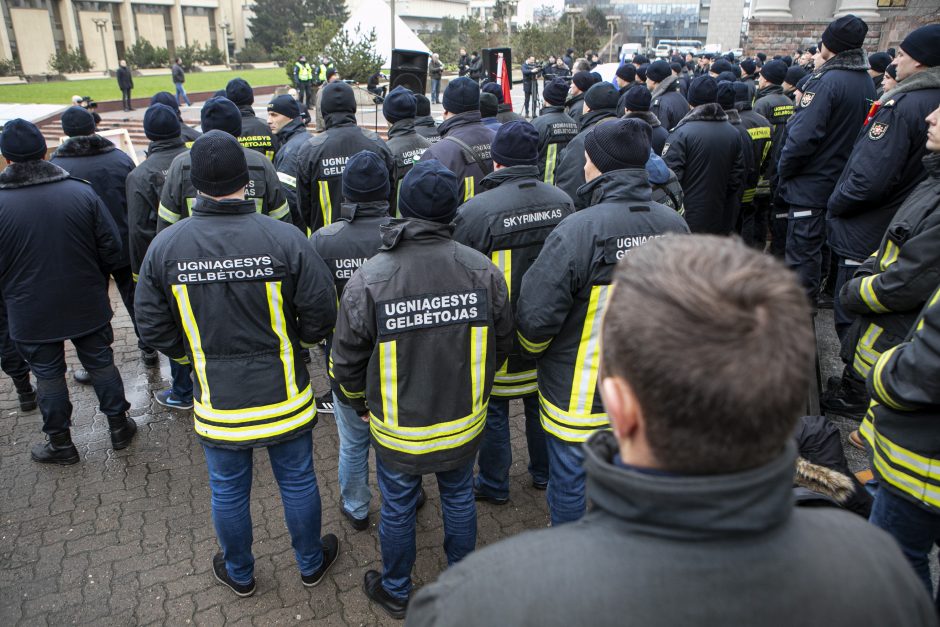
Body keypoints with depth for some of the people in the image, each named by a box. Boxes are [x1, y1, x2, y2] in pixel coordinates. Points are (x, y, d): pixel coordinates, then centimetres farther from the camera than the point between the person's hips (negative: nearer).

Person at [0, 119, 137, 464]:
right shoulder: (82, 191, -10)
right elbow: (112, 248, -6)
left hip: (31, 313, -1)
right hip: (87, 304, 2)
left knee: (48, 374, 13)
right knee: (100, 363, 16)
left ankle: (60, 443, 26)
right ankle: (119, 426, 27)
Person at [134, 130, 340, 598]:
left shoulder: (164, 246, -13)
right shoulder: (284, 238, -20)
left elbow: (155, 327, -4)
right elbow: (321, 314, -14)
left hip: (217, 402, 1)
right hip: (284, 398, -1)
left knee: (228, 492, 22)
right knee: (297, 482, 20)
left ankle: (239, 573, 46)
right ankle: (311, 563, 42)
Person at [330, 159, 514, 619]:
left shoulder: (368, 279, -21)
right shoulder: (482, 269, -14)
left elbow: (347, 359, -11)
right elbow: (502, 343, -1)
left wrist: (359, 403, 10)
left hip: (398, 428, -2)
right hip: (465, 423, 2)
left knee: (397, 508, 19)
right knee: (459, 498, 23)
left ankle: (395, 592, 43)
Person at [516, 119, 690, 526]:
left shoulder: (578, 231, -26)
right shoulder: (675, 225, -6)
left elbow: (536, 317, -23)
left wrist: (532, 352, -1)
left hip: (579, 397, -6)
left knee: (571, 485, 16)